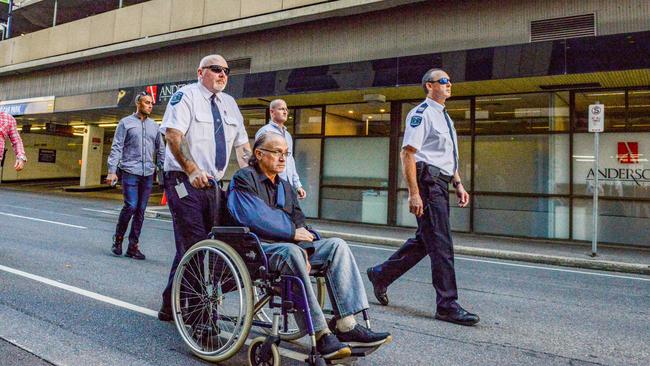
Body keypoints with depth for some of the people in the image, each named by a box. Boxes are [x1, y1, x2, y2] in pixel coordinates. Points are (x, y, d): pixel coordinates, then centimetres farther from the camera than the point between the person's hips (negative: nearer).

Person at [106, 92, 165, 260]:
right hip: (130, 172, -4)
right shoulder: (126, 122, 3)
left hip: (148, 174, 4)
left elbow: (160, 150, 18)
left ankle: (133, 246, 12)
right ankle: (117, 239, 11)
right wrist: (112, 170, -10)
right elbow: (116, 148, -2)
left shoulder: (154, 126, 15)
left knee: (141, 210, 5)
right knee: (130, 206, -11)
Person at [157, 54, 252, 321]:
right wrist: (192, 170, -30)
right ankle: (173, 307, 4)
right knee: (193, 245, -12)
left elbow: (242, 144, 16)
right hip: (184, 181, -7)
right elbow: (173, 135, -17)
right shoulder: (186, 95, -3)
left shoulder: (229, 103, 16)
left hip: (211, 184, 7)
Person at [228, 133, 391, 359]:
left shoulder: (285, 187, 24)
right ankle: (320, 334, -33)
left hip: (289, 246, 7)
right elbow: (255, 217, -16)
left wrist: (304, 249, -6)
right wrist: (292, 232, -11)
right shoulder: (244, 179, 0)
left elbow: (299, 224, 15)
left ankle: (347, 326, -21)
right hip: (255, 247, -7)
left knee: (337, 245, -12)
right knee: (291, 252, -38)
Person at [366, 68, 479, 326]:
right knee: (441, 244, -7)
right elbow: (407, 153, -15)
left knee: (424, 241, 14)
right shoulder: (421, 113, -7)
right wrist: (414, 193, -21)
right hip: (428, 181, -10)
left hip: (441, 184, 10)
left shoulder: (444, 116, 23)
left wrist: (458, 184, 16)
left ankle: (380, 274, 28)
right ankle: (447, 306, 1)